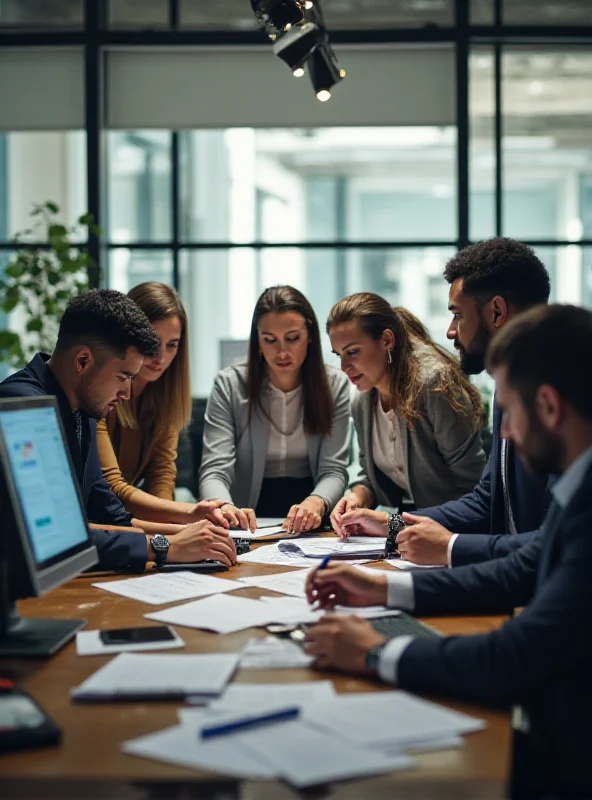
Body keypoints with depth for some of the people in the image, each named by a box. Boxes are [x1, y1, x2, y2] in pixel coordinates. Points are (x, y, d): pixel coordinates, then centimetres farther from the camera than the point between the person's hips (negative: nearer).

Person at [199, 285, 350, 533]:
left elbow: (333, 469, -5)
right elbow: (215, 470, -11)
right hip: (250, 517, 0)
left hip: (312, 523, 1)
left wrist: (316, 502, -30)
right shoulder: (229, 384, -4)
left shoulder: (334, 385, 0)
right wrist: (224, 507, -36)